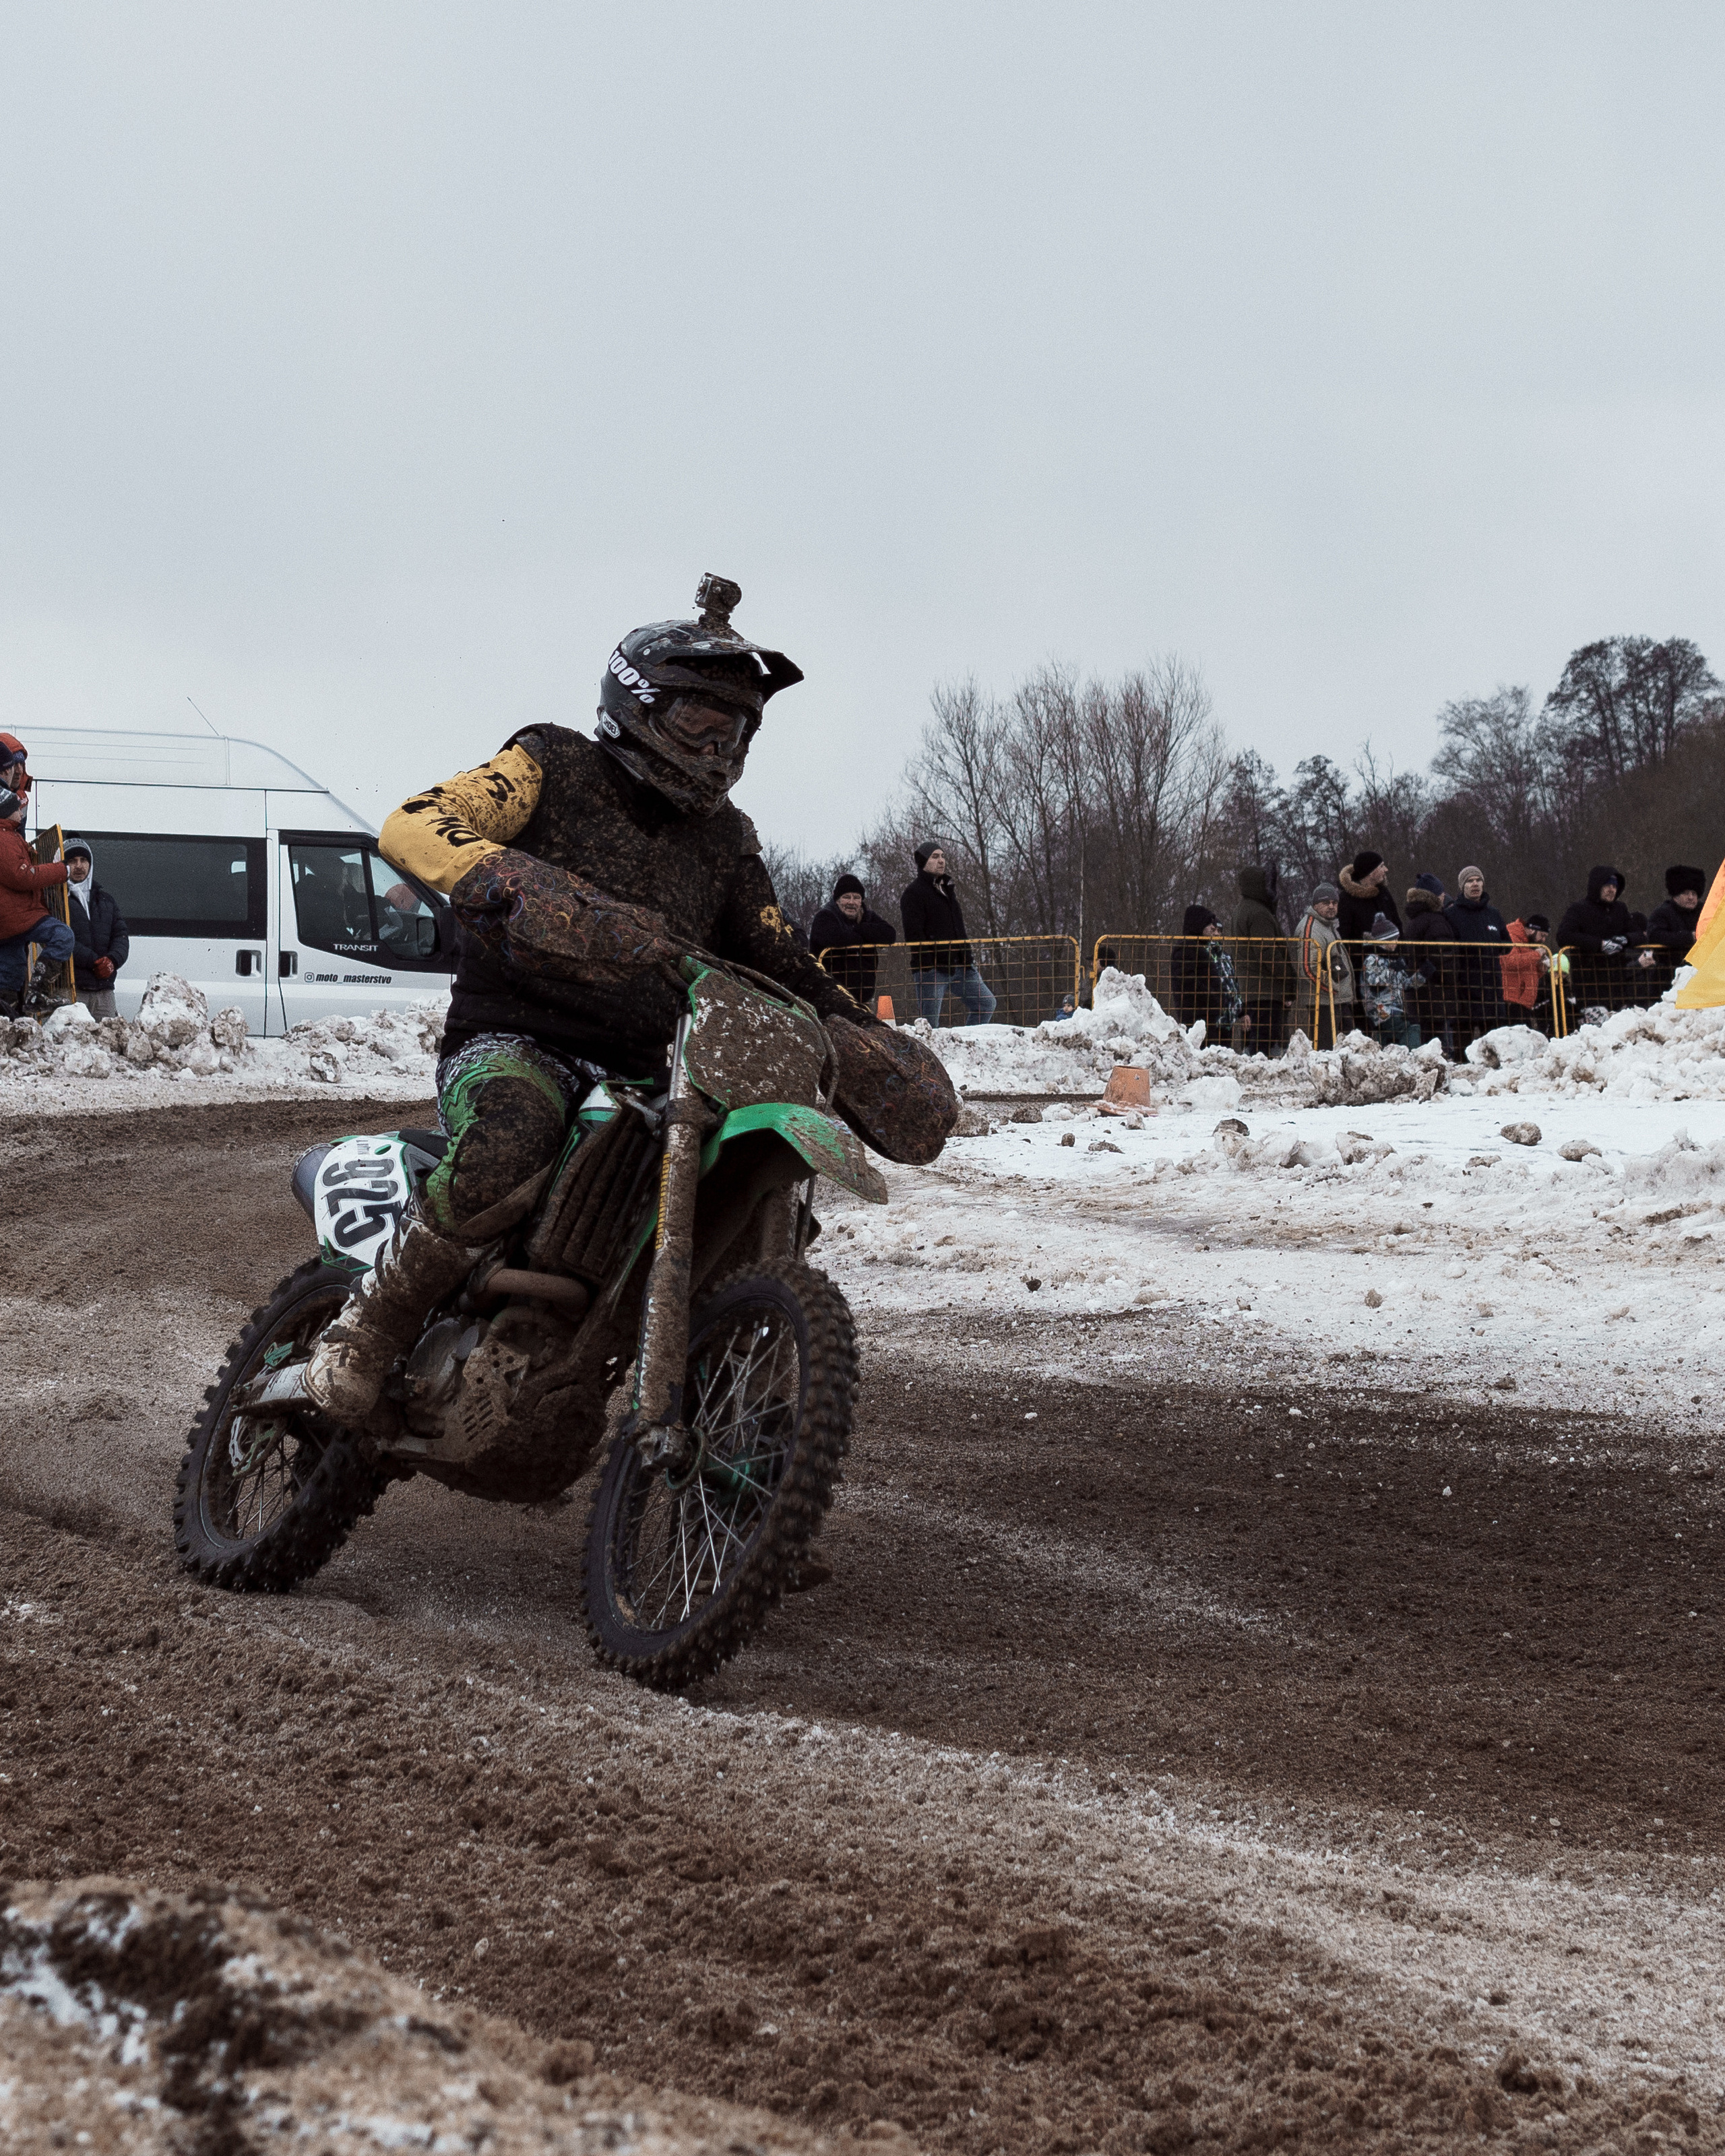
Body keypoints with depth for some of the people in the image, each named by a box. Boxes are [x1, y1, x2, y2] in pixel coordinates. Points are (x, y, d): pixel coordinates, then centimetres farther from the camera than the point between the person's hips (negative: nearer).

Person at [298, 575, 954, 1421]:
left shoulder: (724, 840, 20)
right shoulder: (554, 769, 1)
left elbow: (774, 959, 26)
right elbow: (411, 826, -14)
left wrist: (857, 1028, 8)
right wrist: (504, 880, -34)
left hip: (642, 1066, 6)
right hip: (515, 1041, -6)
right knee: (508, 1148, -40)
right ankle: (369, 1325, -21)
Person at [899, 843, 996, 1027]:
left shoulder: (948, 890, 22)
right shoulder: (914, 893, -5)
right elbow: (914, 934, -14)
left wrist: (968, 959, 20)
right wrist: (924, 966, -21)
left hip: (958, 966, 8)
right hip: (931, 969, -8)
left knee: (986, 1004, 3)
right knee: (929, 1023, -7)